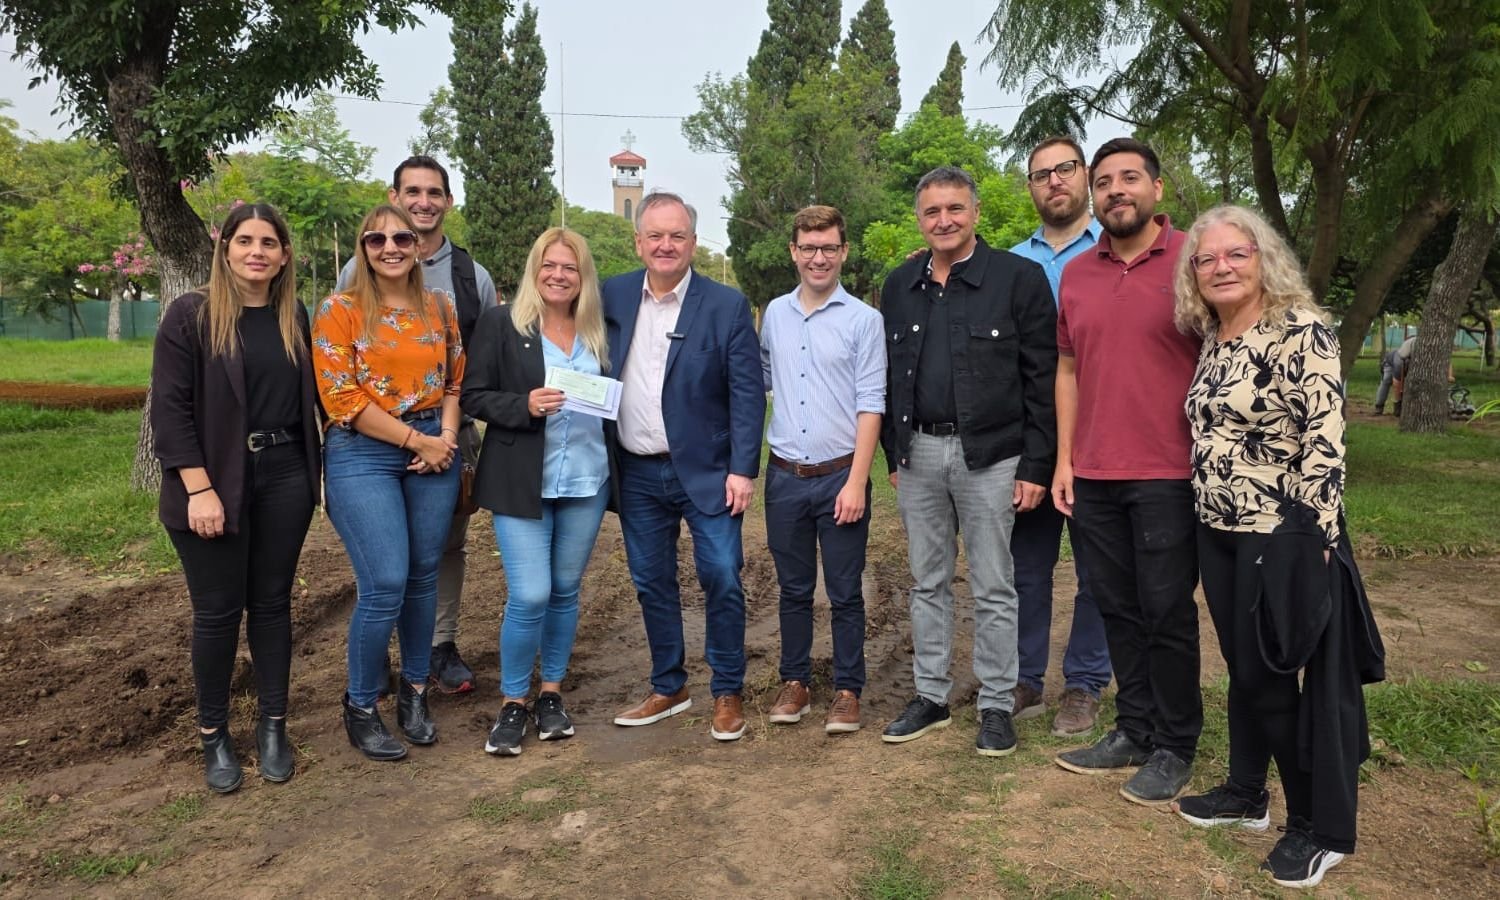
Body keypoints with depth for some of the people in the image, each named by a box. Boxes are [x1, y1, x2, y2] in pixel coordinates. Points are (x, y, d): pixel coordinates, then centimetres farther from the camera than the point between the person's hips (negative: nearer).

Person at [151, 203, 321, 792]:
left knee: (271, 603, 10)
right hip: (215, 481, -3)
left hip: (284, 478, 4)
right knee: (217, 611, 5)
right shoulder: (190, 315, -6)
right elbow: (170, 407, -10)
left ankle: (273, 727, 23)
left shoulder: (294, 318, 7)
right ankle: (214, 736, 21)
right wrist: (199, 489, -16)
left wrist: (317, 469, 6)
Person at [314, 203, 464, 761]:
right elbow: (342, 398, -10)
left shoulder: (440, 309, 9)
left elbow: (455, 381, 14)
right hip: (362, 455, -4)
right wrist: (417, 439, -12)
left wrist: (447, 436, -5)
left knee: (423, 578, 9)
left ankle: (414, 693, 27)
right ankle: (360, 707, 12)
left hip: (434, 452, 4)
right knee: (385, 585, -10)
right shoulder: (340, 311, -4)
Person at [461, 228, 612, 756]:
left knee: (565, 591, 12)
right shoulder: (501, 323, -2)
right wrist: (525, 405, -19)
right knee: (529, 596, -7)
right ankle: (513, 702, 14)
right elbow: (472, 396, -4)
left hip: (587, 482, 4)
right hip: (522, 483, -3)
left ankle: (551, 693, 28)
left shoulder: (598, 331, 8)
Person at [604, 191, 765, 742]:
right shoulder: (612, 298, 4)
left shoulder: (727, 305, -6)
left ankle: (727, 694, 16)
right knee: (652, 584, 12)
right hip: (637, 474, 4)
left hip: (705, 470, -3)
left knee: (722, 579, -3)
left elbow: (748, 394, -7)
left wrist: (743, 469, -13)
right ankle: (668, 689, 29)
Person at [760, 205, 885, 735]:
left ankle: (847, 691, 19)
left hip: (840, 476, -3)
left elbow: (870, 406, -7)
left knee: (845, 593, 6)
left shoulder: (863, 320, -4)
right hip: (785, 476, 3)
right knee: (794, 590, 13)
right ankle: (795, 682, 27)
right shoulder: (774, 314, 7)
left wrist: (856, 481, -13)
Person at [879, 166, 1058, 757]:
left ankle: (996, 704, 20)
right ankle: (930, 697, 26)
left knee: (993, 589, 5)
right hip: (919, 454, 5)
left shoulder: (1019, 278, -5)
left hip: (990, 456, -4)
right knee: (927, 583, 13)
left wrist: (1035, 466, -10)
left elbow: (1042, 378, -7)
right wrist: (894, 454, 10)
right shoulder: (899, 286, 9)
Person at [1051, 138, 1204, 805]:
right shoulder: (1075, 274, 10)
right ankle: (1134, 731, 27)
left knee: (1167, 613, 4)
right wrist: (1063, 460, 8)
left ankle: (1174, 748, 20)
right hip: (1093, 476, 5)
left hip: (1167, 475, -4)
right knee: (1118, 610, 12)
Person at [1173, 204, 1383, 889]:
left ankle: (1322, 828, 18)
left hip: (1282, 536, -7)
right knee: (1243, 668, 16)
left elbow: (1324, 440, -17)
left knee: (1271, 675, 1)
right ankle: (1246, 793, 32)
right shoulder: (1212, 342, 10)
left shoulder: (1301, 330, -12)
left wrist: (1314, 540, -20)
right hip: (1219, 534, 7)